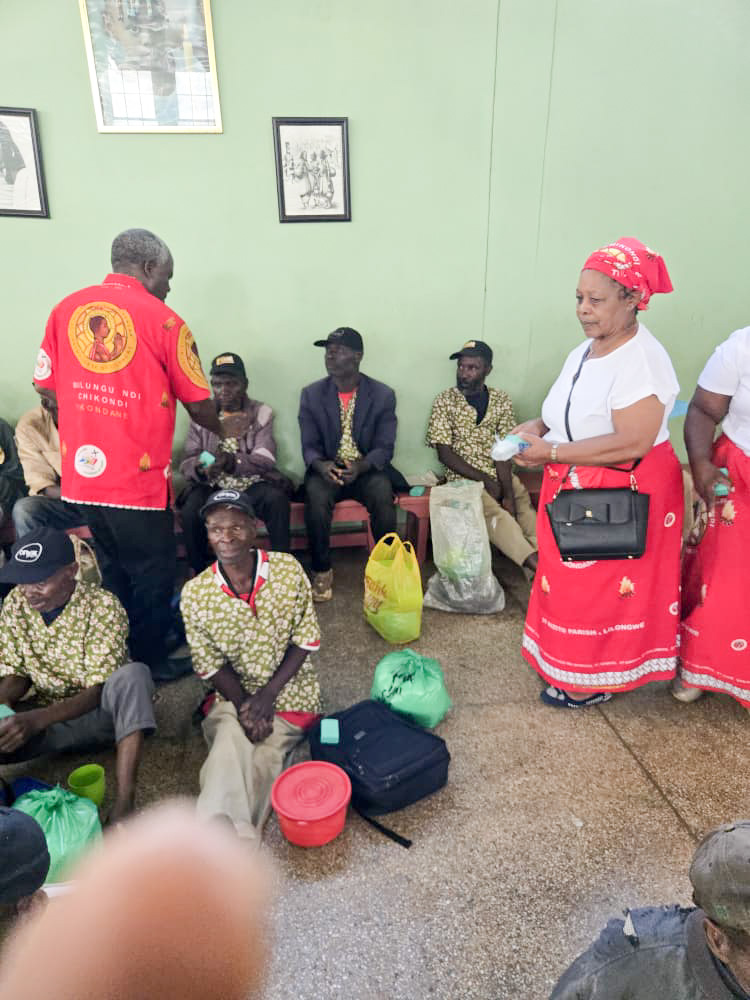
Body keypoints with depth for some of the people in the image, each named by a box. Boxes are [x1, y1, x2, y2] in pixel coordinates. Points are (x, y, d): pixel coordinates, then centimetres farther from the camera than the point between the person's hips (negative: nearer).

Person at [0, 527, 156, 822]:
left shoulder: (102, 605, -21)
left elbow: (99, 690, -23)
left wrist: (35, 720, -37)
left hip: (99, 712, -3)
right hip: (47, 717, 4)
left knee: (133, 674, -38)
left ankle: (124, 802, -41)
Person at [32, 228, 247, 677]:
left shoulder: (65, 309, 5)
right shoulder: (162, 320, -9)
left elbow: (47, 388, 8)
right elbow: (197, 404, -5)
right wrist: (224, 428, 15)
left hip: (82, 474, 6)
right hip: (138, 480, -6)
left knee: (118, 566, 24)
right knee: (155, 573, 13)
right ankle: (151, 661, 28)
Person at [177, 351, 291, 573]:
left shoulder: (261, 413, 2)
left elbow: (266, 459, -10)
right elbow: (187, 462, 1)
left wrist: (233, 462, -30)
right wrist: (201, 469, -25)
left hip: (253, 484, -1)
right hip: (212, 485, 1)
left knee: (277, 499, -31)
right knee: (190, 509, -28)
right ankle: (201, 574, -6)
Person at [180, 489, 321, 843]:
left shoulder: (288, 569, -10)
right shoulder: (195, 593, -8)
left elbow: (305, 640, -6)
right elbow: (209, 664, -2)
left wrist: (267, 694, -13)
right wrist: (243, 703, -16)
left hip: (289, 691, 0)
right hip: (233, 695, 1)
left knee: (260, 756, -23)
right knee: (230, 743, -27)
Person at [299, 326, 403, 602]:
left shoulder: (383, 395, -2)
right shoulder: (311, 394, 2)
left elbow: (384, 448, -5)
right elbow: (309, 446, 0)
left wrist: (360, 466, -27)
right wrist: (321, 465, -24)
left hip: (367, 470, 0)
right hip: (326, 470, 1)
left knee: (383, 495, -31)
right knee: (316, 498, -31)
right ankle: (321, 571, -11)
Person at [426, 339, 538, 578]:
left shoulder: (501, 400, 8)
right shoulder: (445, 401, 1)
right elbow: (445, 453, -4)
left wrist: (508, 491, -15)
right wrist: (485, 480, -11)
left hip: (500, 475, 4)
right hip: (463, 476, -4)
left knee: (526, 508, -23)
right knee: (494, 513, -31)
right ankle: (537, 564, -40)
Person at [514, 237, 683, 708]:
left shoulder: (642, 360, -20)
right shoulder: (585, 351, 8)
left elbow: (631, 444, -28)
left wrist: (551, 452, -24)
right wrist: (540, 427, -1)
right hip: (575, 491, 8)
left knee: (605, 588, 4)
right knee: (572, 582, 14)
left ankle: (596, 681, 24)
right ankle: (573, 662, 33)